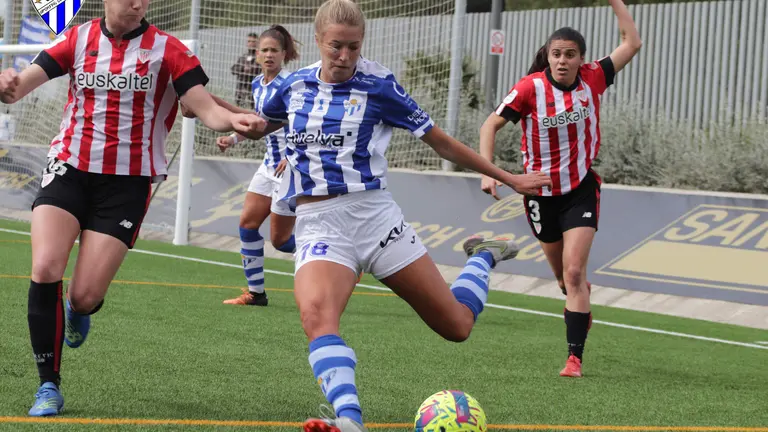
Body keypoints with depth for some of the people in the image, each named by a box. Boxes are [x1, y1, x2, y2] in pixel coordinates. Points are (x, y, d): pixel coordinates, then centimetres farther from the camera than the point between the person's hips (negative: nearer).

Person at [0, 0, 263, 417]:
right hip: (69, 168, 1)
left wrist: (233, 120, -32)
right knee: (45, 269, -19)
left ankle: (78, 312, 34)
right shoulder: (78, 39, 4)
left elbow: (206, 109, -9)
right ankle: (49, 385, -3)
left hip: (127, 182, -1)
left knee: (85, 296, -8)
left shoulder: (166, 49, -2)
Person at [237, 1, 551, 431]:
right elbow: (259, 126, 29)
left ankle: (484, 257, 36)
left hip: (374, 216, -1)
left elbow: (440, 141, 5)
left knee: (457, 325, 4)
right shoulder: (297, 84, 6)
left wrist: (508, 178, 7)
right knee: (316, 313, -33)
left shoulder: (378, 85, -3)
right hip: (319, 224, 2)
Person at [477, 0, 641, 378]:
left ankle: (575, 357, -12)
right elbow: (491, 125, -11)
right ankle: (579, 297, 53)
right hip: (542, 193, 1)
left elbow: (632, 43, -1)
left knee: (573, 271, -14)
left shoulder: (592, 79, -9)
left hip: (582, 189, -1)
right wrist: (488, 171, -22)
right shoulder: (530, 88, -15)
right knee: (563, 275, 17)